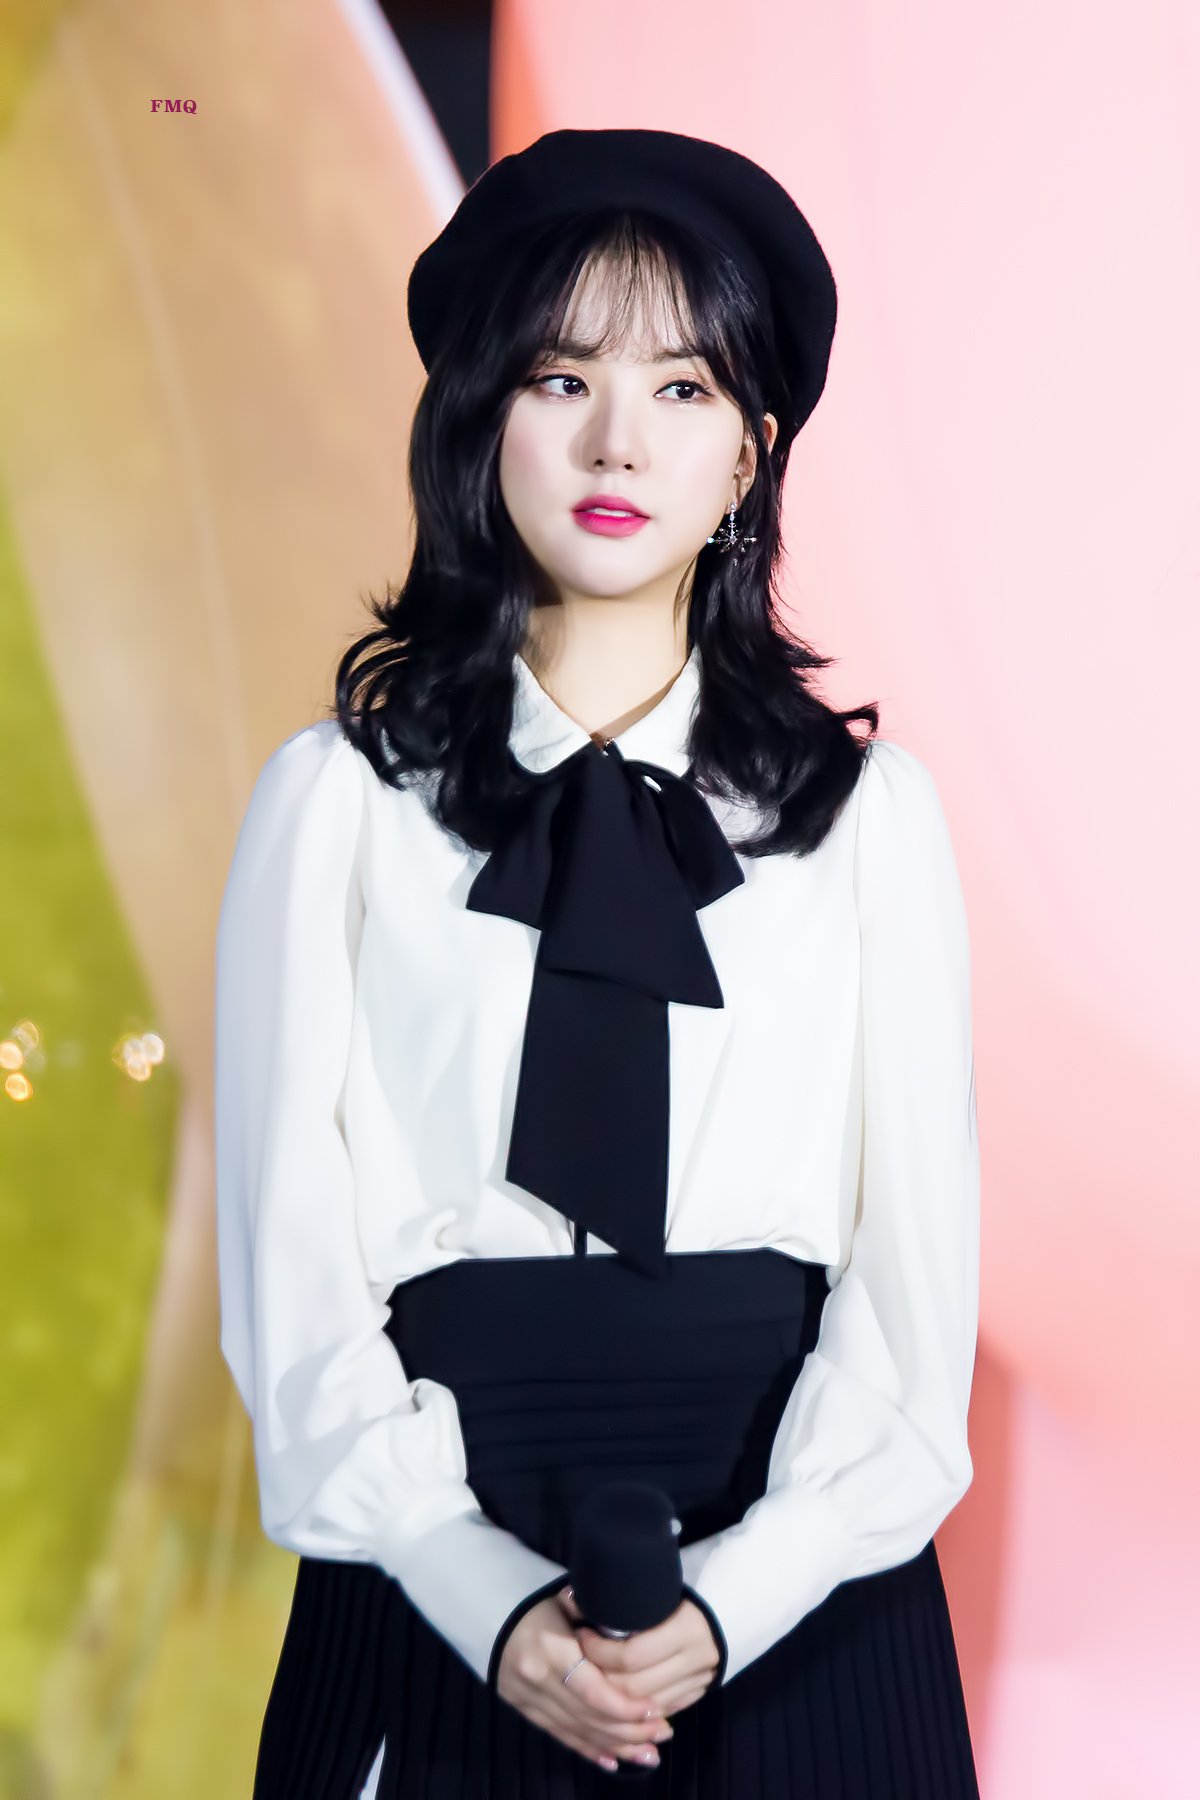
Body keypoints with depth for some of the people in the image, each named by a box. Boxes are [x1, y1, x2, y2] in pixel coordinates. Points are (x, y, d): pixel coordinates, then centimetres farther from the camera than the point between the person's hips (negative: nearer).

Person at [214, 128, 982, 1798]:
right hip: (440, 1592, 0)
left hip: (793, 1595, 1)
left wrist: (738, 1595, -13)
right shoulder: (338, 798, 0)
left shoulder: (867, 808, 2)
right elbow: (288, 1268, -3)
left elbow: (919, 1255, -1)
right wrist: (486, 1597, -13)